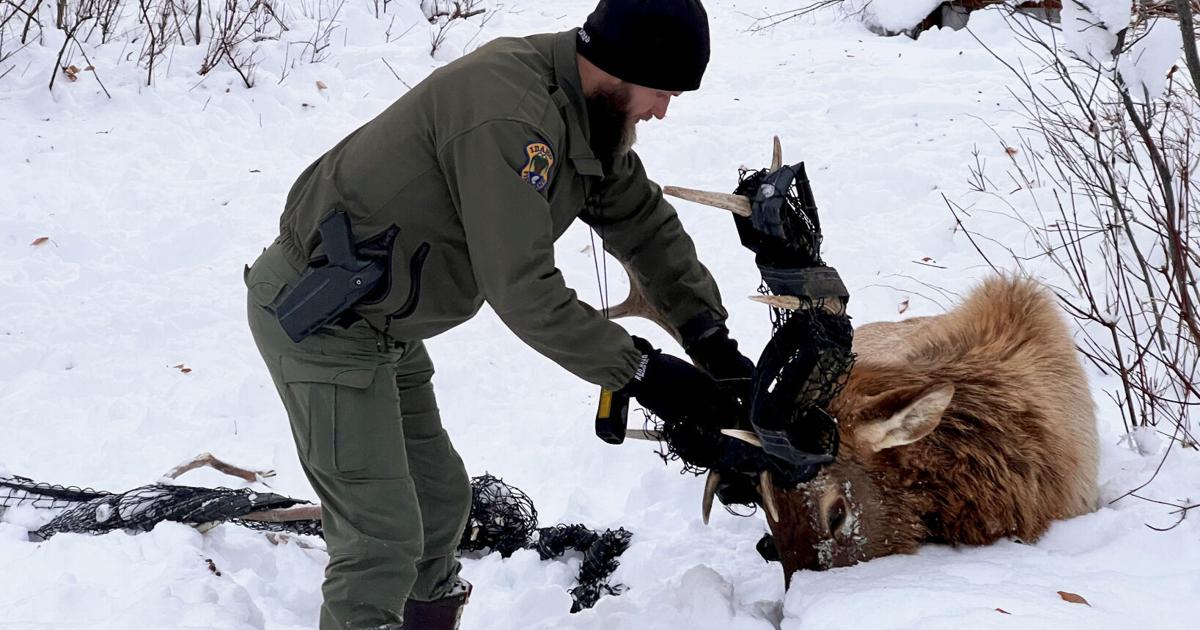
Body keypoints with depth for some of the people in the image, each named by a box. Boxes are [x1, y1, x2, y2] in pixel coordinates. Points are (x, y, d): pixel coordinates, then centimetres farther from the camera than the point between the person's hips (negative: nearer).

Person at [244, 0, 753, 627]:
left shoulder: (592, 113, 1)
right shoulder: (508, 115, -30)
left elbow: (644, 223, 9)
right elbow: (522, 289, -29)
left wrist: (712, 340, 2)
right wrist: (637, 369, -21)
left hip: (382, 327, 10)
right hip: (317, 321, -10)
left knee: (441, 499, 19)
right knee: (384, 538, -10)